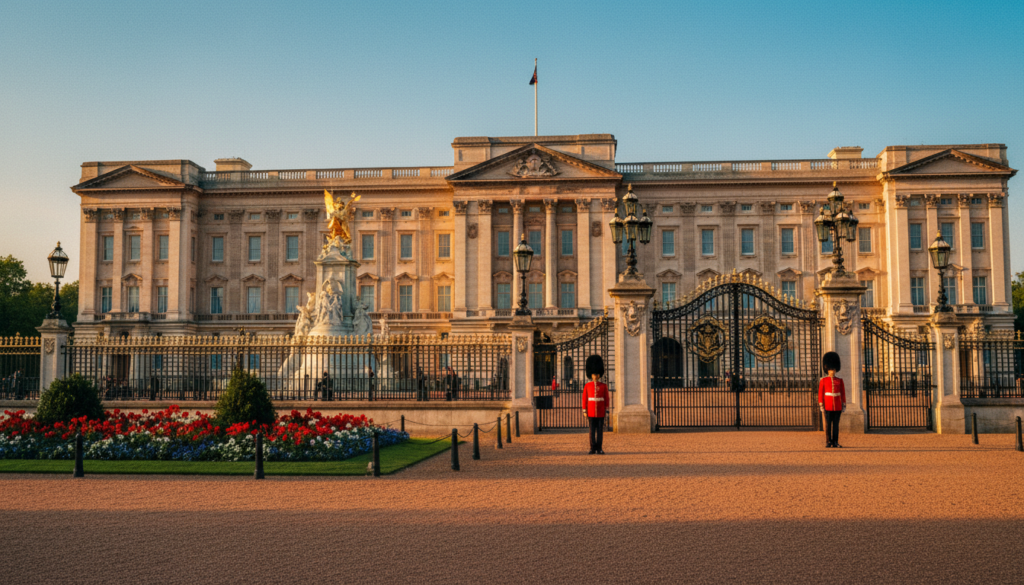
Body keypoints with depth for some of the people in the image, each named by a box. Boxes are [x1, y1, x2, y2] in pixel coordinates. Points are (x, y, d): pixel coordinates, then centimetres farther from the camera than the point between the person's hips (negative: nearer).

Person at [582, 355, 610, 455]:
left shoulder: (604, 386, 3)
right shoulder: (587, 386, 3)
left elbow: (606, 399, 4)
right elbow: (584, 399, 3)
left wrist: (606, 411, -1)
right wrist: (584, 411, -1)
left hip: (601, 412, 0)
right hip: (591, 412, 0)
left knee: (600, 430, 1)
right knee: (592, 430, 2)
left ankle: (599, 448, 6)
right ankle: (593, 448, 7)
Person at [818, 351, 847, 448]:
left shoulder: (840, 381, 7)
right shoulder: (823, 380, 1)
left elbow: (843, 393, 8)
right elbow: (820, 394, -1)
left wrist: (844, 405, 4)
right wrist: (821, 405, -7)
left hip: (837, 406, 2)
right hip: (828, 406, -2)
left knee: (836, 424, 3)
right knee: (828, 424, -1)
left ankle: (835, 442, 7)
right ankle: (828, 442, 3)